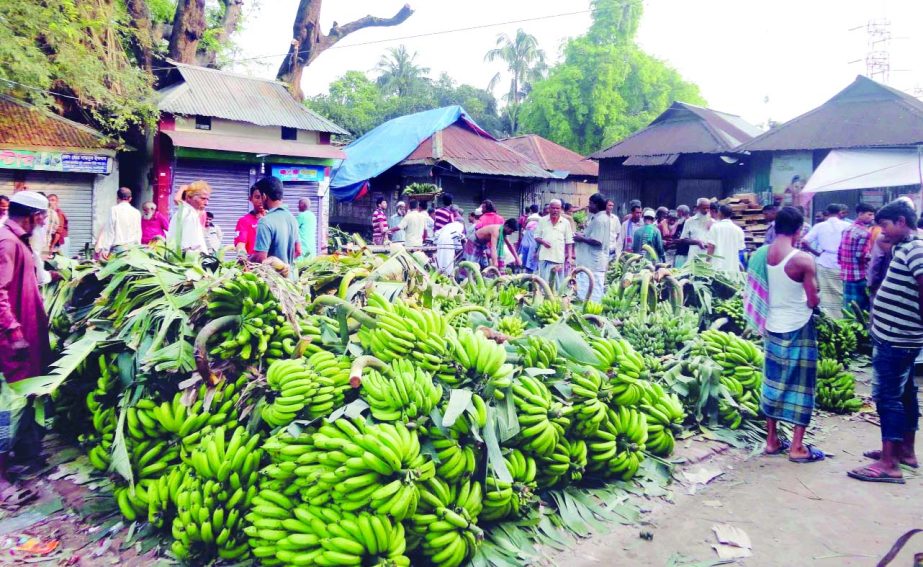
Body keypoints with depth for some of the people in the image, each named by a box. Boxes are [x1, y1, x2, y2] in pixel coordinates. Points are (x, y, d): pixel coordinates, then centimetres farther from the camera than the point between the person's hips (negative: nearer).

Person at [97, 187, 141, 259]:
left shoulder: (114, 210, -1)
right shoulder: (136, 212, 8)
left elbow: (109, 231, -1)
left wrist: (105, 249, 0)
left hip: (118, 247, -3)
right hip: (133, 247, 3)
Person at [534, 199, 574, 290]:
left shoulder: (565, 223, 5)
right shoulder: (542, 221, 6)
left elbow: (569, 241, 7)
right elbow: (536, 236, 9)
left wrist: (570, 255, -1)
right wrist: (542, 241, -12)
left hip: (559, 258, -1)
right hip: (544, 257, 1)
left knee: (559, 283, 0)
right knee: (544, 281, 4)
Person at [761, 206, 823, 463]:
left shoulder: (764, 255, -2)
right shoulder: (803, 260, -18)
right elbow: (813, 301, -12)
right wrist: (813, 299, 9)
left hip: (772, 326, 5)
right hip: (798, 328, -5)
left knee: (773, 382, 14)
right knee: (800, 385, 5)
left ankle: (772, 440, 22)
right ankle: (797, 447, 12)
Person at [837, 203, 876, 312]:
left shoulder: (847, 229, 12)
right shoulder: (864, 232, -13)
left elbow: (839, 252, 14)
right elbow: (861, 256, -18)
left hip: (846, 274, 8)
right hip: (860, 276, -8)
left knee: (848, 308, 12)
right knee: (861, 310, -1)